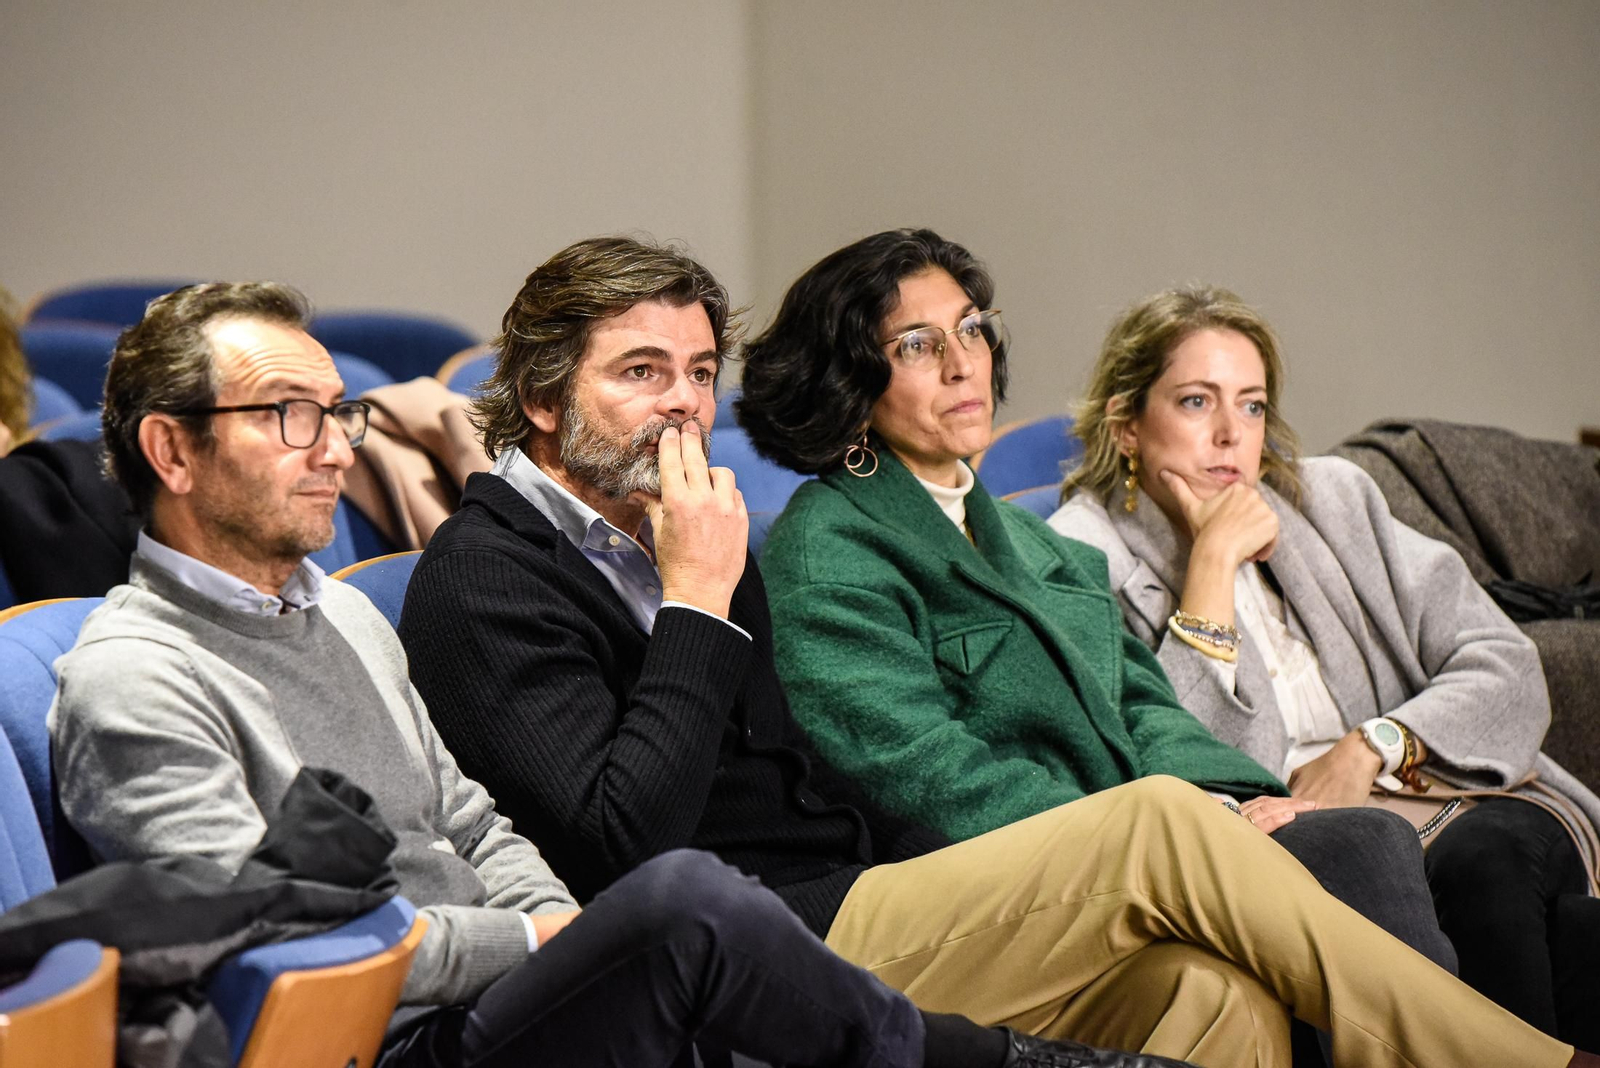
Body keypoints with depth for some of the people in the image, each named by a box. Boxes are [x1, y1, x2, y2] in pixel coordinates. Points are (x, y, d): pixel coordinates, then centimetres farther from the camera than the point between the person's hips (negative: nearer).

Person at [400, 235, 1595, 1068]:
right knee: (1164, 823, -16)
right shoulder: (487, 578, -6)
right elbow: (624, 845, -18)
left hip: (839, 906, 9)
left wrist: (981, 886, 11)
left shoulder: (663, 531, 20)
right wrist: (699, 602, -14)